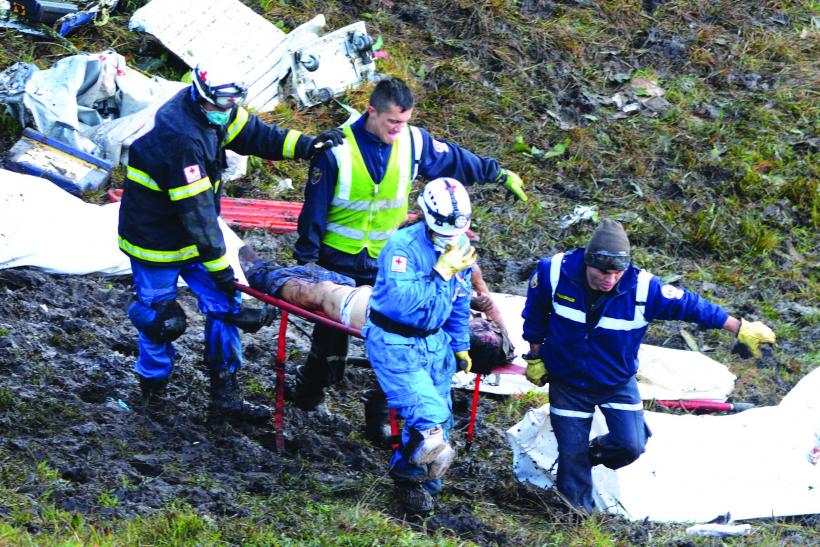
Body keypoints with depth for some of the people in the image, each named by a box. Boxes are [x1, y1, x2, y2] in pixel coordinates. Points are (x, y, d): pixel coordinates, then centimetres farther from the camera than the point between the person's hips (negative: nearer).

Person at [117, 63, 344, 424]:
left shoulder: (210, 113, -6)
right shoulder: (182, 139, -33)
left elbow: (251, 133, 8)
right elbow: (196, 208, -30)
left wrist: (305, 145, -4)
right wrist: (218, 265, -24)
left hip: (190, 233, 9)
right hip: (155, 241, -9)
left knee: (224, 306, 4)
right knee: (161, 319, 5)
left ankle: (225, 397, 9)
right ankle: (152, 378, 35)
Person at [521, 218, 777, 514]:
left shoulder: (643, 288, -27)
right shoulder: (555, 273, -24)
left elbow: (690, 305, -16)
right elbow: (535, 312, -4)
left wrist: (741, 329, -11)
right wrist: (535, 357, 5)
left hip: (617, 382, 0)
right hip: (567, 382, 0)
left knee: (630, 446, -12)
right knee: (572, 454, 3)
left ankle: (595, 452, 24)